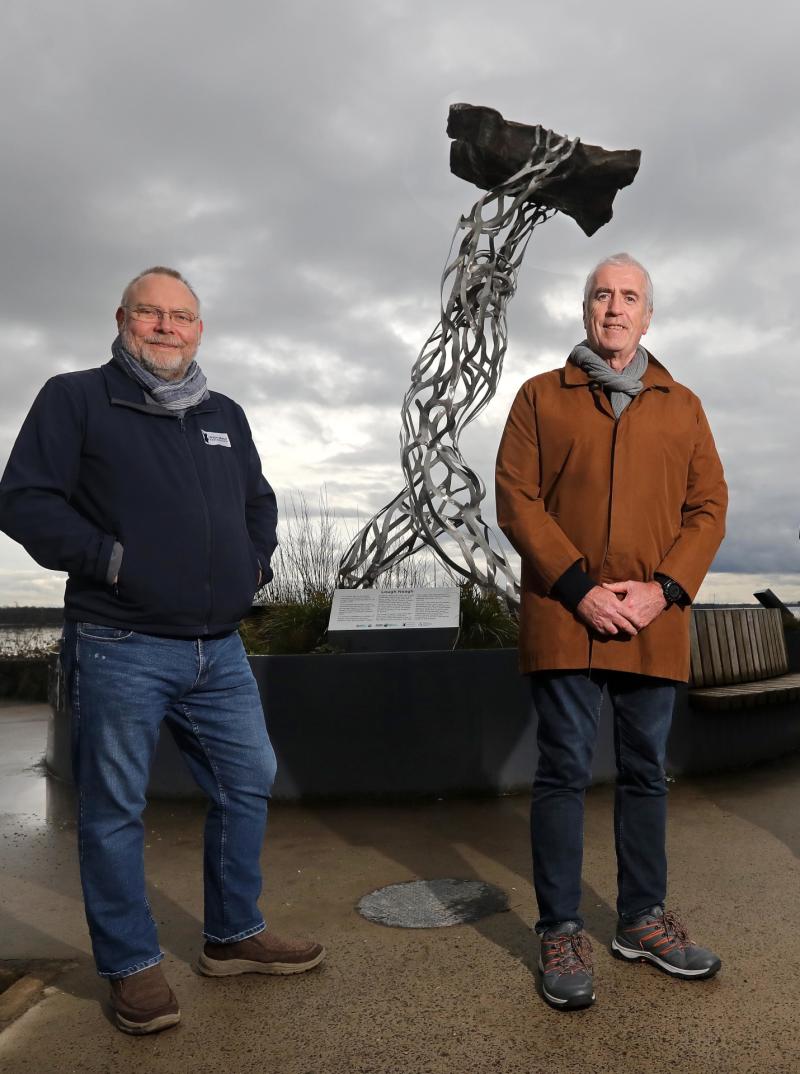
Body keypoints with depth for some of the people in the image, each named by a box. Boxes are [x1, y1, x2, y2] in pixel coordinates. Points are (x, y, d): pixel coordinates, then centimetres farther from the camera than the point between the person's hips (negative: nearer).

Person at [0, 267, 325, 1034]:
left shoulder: (224, 416, 16)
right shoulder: (75, 398, -1)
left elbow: (259, 503, 27)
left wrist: (255, 563, 11)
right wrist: (108, 558, -15)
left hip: (218, 648, 6)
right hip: (119, 650, -5)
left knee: (248, 782, 12)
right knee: (114, 810, 5)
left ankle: (234, 936, 30)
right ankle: (132, 967, 23)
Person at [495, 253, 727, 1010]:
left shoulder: (681, 406, 12)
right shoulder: (541, 397, 5)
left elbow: (708, 506, 7)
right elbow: (515, 500, -4)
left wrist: (665, 589, -9)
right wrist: (581, 589, -13)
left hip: (654, 625, 3)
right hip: (564, 620, -3)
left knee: (645, 772, 13)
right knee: (564, 771, 3)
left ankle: (642, 919, 30)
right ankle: (561, 932, 16)